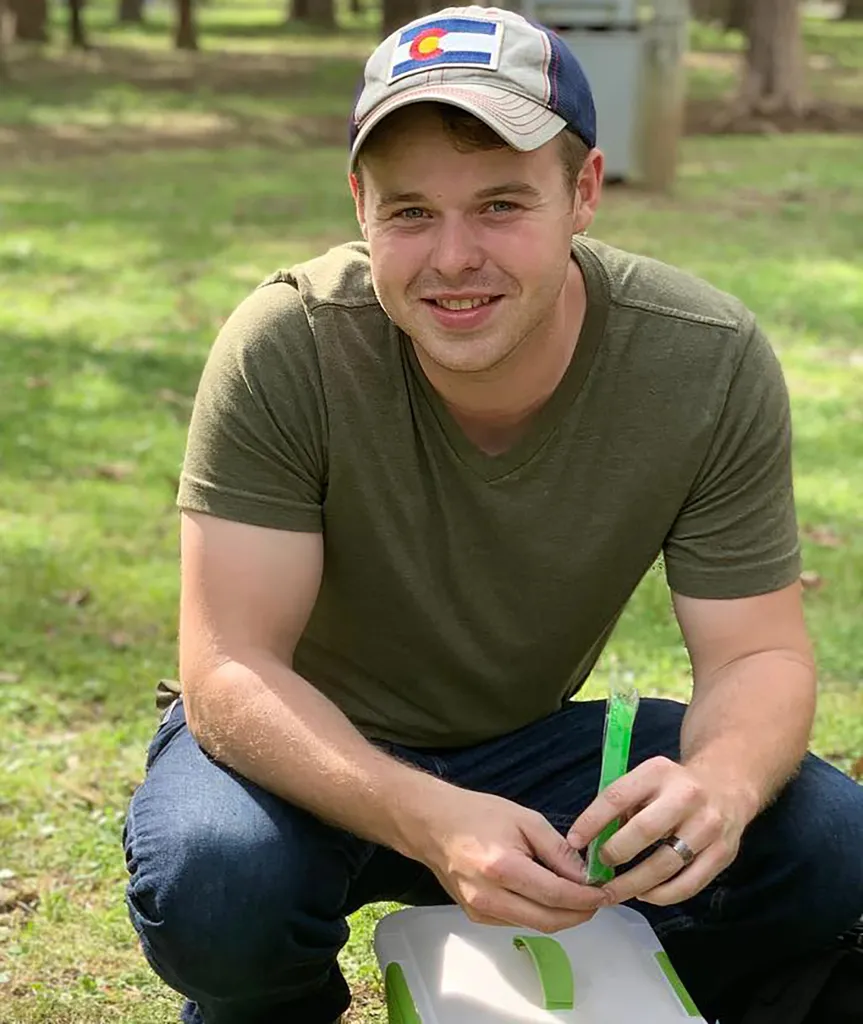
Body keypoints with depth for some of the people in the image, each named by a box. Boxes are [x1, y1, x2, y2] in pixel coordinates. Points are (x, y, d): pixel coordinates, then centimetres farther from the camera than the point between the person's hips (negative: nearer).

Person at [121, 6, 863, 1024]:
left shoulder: (712, 364, -18)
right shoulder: (283, 351, -26)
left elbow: (758, 654, -14)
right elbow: (231, 672, -26)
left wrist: (718, 786, -39)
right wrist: (430, 822, -44)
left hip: (530, 746, 2)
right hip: (309, 750, -2)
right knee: (213, 881, -35)